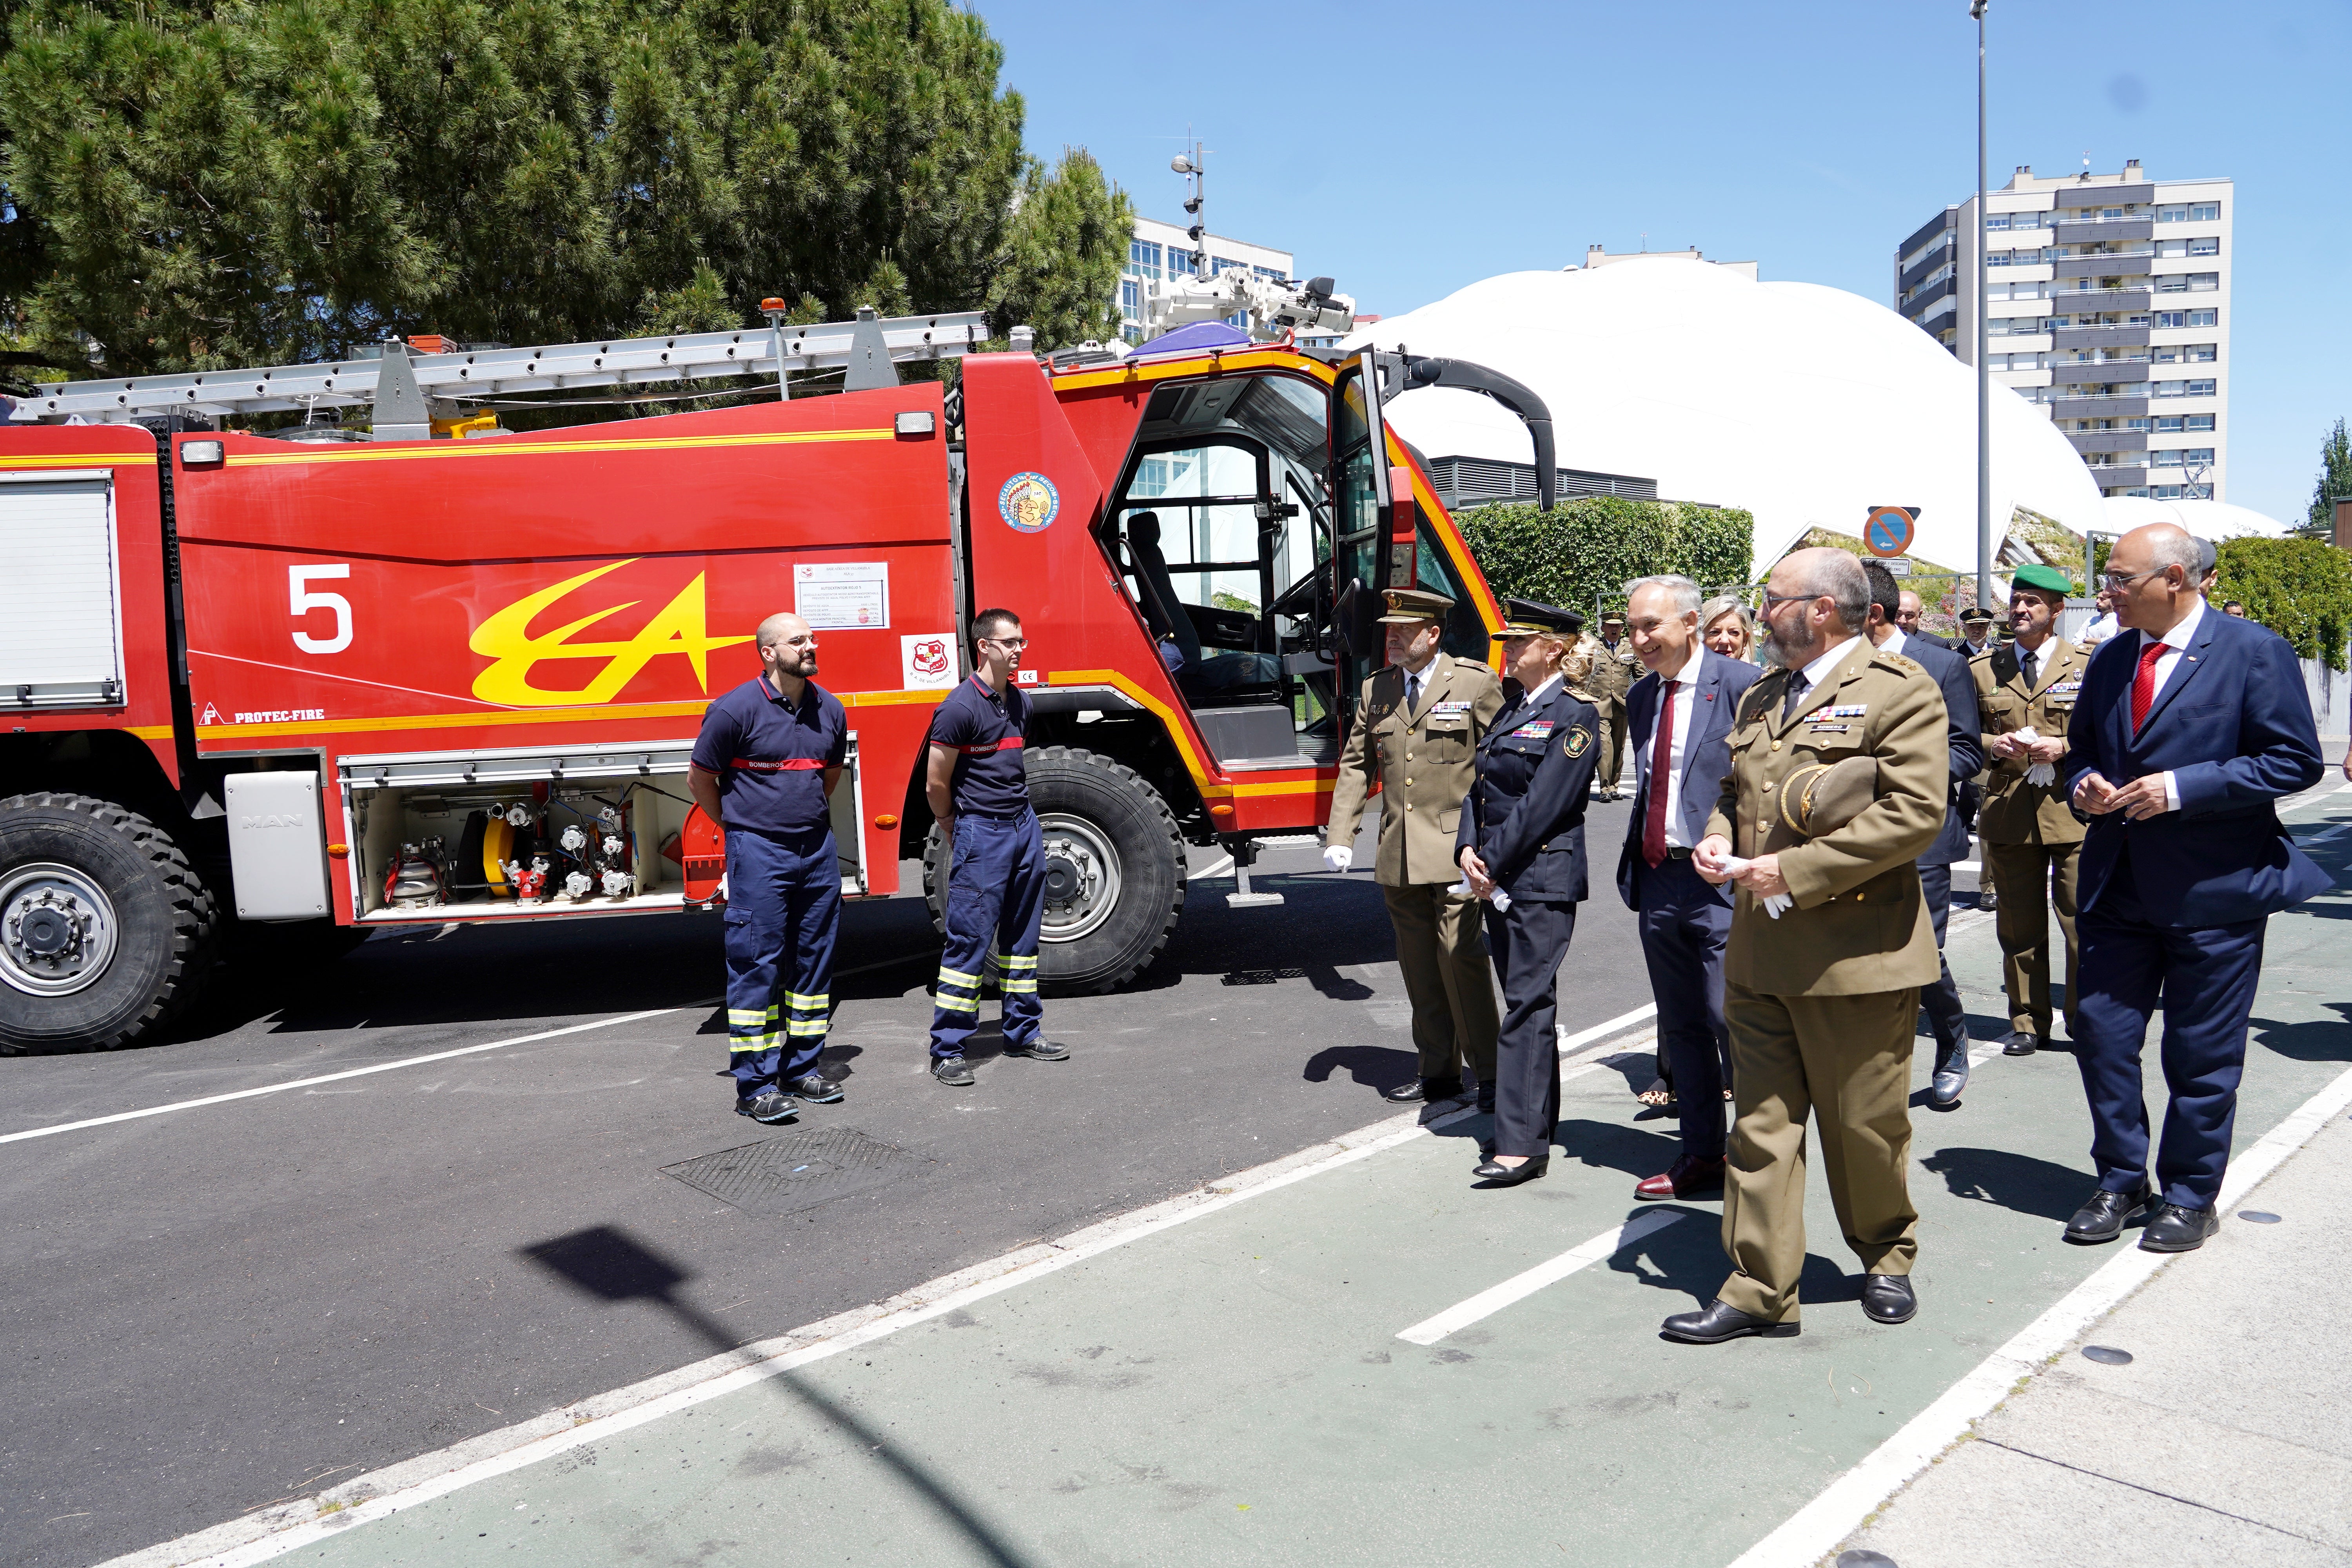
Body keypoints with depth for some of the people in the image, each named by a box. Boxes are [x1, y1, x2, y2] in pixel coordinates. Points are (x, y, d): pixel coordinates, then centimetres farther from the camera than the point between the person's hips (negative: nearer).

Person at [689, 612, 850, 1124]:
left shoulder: (830, 709, 6)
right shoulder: (736, 709, -10)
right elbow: (700, 778, 0)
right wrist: (739, 826, 8)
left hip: (818, 850, 6)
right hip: (759, 852, -6)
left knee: (815, 960, 10)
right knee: (757, 965, -3)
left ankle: (802, 1067, 22)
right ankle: (755, 1085, 3)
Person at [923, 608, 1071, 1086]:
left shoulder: (1019, 702, 10)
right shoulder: (961, 707, -14)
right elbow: (936, 785, -10)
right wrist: (959, 833, 3)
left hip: (1024, 826, 8)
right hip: (981, 832, -8)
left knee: (1022, 935, 14)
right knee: (970, 941, -5)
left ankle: (1023, 1032, 25)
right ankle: (947, 1051, 1)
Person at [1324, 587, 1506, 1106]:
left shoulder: (1476, 683, -2)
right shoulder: (1375, 690, 12)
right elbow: (1356, 766, 15)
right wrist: (1340, 837, 5)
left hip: (1456, 850, -5)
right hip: (1398, 858, 5)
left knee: (1461, 959, -8)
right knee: (1419, 968, 11)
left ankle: (1490, 1074, 6)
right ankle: (1439, 1072, 23)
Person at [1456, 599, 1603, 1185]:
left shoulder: (1574, 714, -10)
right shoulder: (1512, 711, 16)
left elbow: (1541, 805, -16)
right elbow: (1481, 786, 13)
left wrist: (1493, 866, -14)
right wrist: (1468, 849, -3)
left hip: (1543, 878, -8)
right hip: (1498, 879, 8)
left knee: (1528, 1003, -9)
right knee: (1526, 1000, 14)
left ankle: (1522, 1143, -7)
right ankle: (1534, 1122, 24)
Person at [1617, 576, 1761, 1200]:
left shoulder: (1743, 684, -9)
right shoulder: (1640, 696, 13)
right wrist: (1634, 863, 14)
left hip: (1719, 880, -7)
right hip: (1657, 879, 7)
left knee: (1731, 1023, -4)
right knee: (1681, 1026, 14)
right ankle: (1701, 1154, 26)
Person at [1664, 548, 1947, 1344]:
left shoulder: (1899, 689, -7)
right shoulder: (1761, 695, 16)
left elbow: (1914, 812, -17)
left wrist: (1794, 871, -20)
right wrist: (1720, 837, 3)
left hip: (1857, 953, -6)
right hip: (1759, 951, 6)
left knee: (1865, 1126, 10)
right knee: (1761, 1123, 7)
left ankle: (1886, 1256, 35)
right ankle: (1759, 1292, 14)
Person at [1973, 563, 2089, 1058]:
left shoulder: (2086, 666, 7)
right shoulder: (1984, 669, 12)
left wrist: (2063, 747, -12)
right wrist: (1993, 745, -5)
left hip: (2072, 811, -2)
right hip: (2008, 815, 2)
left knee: (2082, 923, -3)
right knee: (2020, 927, 7)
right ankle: (2028, 1022, 16)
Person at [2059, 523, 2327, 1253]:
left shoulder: (2254, 652, -7)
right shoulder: (2109, 660, 11)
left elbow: (2296, 761, -12)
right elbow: (2081, 752, 21)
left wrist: (2180, 788, -19)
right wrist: (2084, 786, -3)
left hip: (2213, 891, -5)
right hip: (2118, 886, 5)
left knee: (2202, 1056, 6)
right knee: (2101, 1033, 7)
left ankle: (2189, 1196, 23)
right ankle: (2121, 1182, 24)